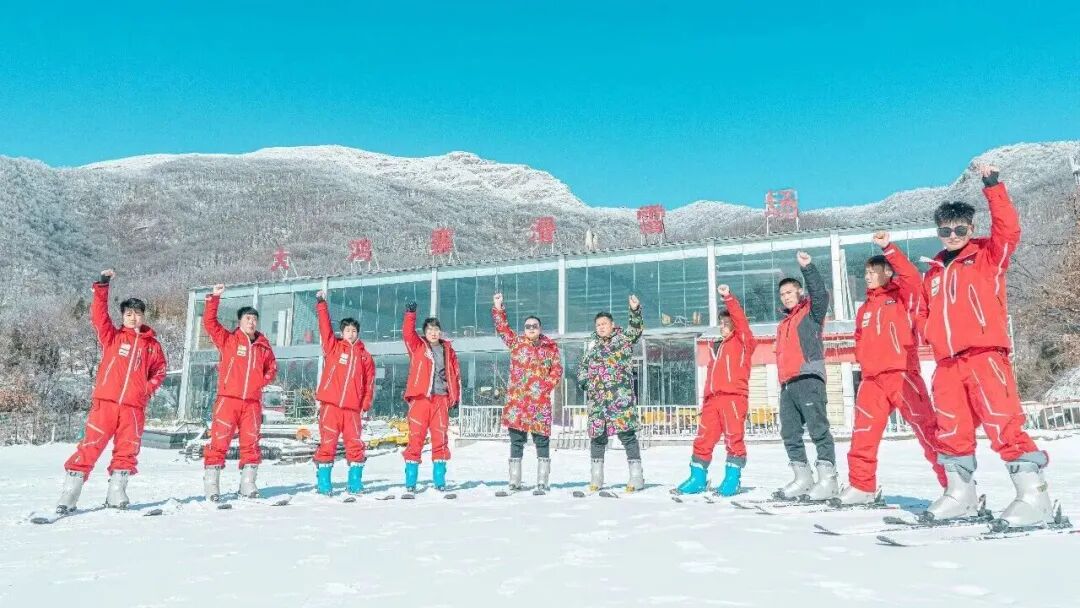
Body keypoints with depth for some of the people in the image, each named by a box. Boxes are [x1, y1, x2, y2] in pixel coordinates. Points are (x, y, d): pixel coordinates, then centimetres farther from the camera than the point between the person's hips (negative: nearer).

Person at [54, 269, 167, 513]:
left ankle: (116, 495, 18)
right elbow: (98, 315, -4)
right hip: (105, 402, -2)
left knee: (128, 450, 6)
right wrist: (102, 286, -13)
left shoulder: (152, 345, 13)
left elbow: (160, 369, 21)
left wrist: (149, 387, 3)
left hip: (134, 406, 2)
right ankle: (68, 496, 2)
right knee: (90, 446, -5)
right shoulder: (112, 337, 8)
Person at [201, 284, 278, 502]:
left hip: (253, 402, 3)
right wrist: (214, 297, -12)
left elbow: (272, 367, 23)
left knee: (251, 443, 6)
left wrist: (264, 380, 4)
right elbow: (209, 322, -5)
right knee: (219, 441, -5)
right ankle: (211, 485, 1)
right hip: (228, 399, -3)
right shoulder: (228, 340, 5)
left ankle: (248, 485, 15)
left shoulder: (263, 345, 13)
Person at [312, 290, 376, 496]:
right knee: (327, 444, 0)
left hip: (352, 408, 2)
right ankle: (323, 483, 9)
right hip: (330, 405, -2)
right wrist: (321, 304, -10)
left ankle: (355, 482, 13)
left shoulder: (365, 356, 12)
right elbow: (325, 326, -3)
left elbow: (369, 383, 12)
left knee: (355, 445, 2)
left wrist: (365, 406, 5)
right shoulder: (333, 347, 8)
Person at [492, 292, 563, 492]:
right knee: (516, 441, 5)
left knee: (542, 440, 1)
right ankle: (514, 482, 12)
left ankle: (542, 482, 9)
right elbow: (502, 327, 3)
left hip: (540, 401, 0)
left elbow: (557, 370, 8)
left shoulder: (551, 347, 9)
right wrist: (498, 307, -8)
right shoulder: (516, 342, 9)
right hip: (517, 400, 0)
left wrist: (547, 386, -6)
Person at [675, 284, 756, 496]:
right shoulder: (715, 347, 24)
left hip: (734, 396, -6)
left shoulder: (743, 341, 8)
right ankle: (697, 478, 11)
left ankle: (732, 479, 3)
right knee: (703, 439, 4)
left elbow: (740, 319, -9)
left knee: (734, 438, -5)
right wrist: (705, 400, 16)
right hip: (712, 399, 6)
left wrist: (728, 297, -17)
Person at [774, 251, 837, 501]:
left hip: (809, 378, -8)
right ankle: (803, 478, 12)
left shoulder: (811, 312, 7)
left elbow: (820, 293, -14)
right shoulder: (783, 324, 28)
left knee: (818, 428, -12)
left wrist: (807, 267, -23)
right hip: (788, 384, 8)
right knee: (789, 432, 6)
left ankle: (827, 480, -12)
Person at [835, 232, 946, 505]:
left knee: (927, 429, -8)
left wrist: (888, 248, -25)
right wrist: (864, 360, 10)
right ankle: (861, 486, 19)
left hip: (901, 374, -6)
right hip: (872, 379, 6)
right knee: (863, 434, 7)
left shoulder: (902, 295, 2)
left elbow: (912, 276, -19)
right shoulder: (866, 308, 20)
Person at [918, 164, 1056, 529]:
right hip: (948, 363, 6)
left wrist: (993, 188, -19)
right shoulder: (933, 272, 19)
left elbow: (1008, 229, -14)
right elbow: (925, 311, 27)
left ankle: (1033, 496, -5)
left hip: (985, 355, -6)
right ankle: (960, 494, 21)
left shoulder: (987, 256, 5)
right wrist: (932, 332, 7)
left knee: (1003, 423, -12)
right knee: (951, 430, 10)